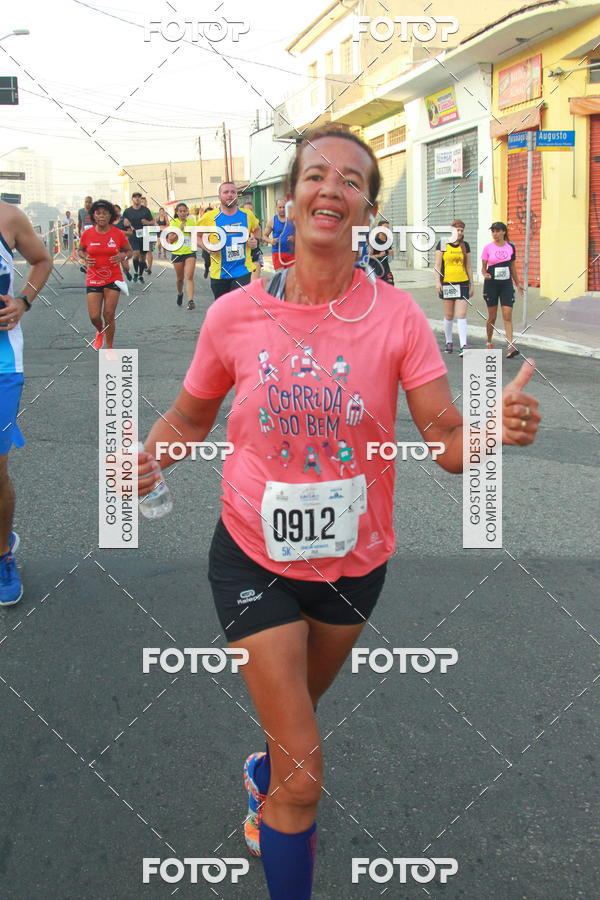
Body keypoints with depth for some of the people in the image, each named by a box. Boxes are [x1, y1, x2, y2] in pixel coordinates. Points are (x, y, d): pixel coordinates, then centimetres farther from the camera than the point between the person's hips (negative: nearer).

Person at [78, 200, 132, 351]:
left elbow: (129, 251, 7)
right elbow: (81, 250, 13)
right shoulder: (87, 234, -4)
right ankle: (100, 332, 35)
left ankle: (109, 347, 17)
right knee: (94, 316, -2)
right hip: (93, 279, 1)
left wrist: (123, 256, -15)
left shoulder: (119, 234, -6)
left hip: (113, 279, -1)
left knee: (109, 315, -2)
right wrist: (85, 258, -9)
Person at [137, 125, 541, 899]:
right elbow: (189, 416, 2)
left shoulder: (396, 315, -14)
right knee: (305, 774, -5)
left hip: (354, 560, 2)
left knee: (297, 711, 29)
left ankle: (266, 784, 64)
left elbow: (448, 443, -17)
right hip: (255, 555, -2)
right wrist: (150, 456, -20)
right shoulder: (234, 314, -13)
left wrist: (497, 429, -39)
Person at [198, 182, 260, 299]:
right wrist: (207, 247, -12)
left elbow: (256, 229, 22)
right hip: (219, 272, 1)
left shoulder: (247, 215, 2)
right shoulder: (209, 217, -5)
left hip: (243, 271, 0)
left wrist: (256, 240, 0)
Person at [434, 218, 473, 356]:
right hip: (447, 283, -1)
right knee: (448, 315, 7)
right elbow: (437, 264, 0)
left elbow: (468, 266, 13)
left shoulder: (465, 245, 9)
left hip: (462, 283, 1)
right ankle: (448, 342, 24)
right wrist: (437, 281, -9)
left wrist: (471, 284, 12)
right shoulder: (442, 244, 1)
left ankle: (463, 346, -11)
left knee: (461, 315, -7)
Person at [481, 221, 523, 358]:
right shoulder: (488, 248, -2)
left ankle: (511, 346, -16)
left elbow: (513, 266, 15)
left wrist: (517, 284, 18)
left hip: (506, 284, 1)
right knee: (492, 316, 7)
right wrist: (485, 274, -21)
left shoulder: (511, 247, 5)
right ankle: (489, 343, 27)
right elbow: (483, 267, 1)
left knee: (508, 316, -8)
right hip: (491, 284, -1)